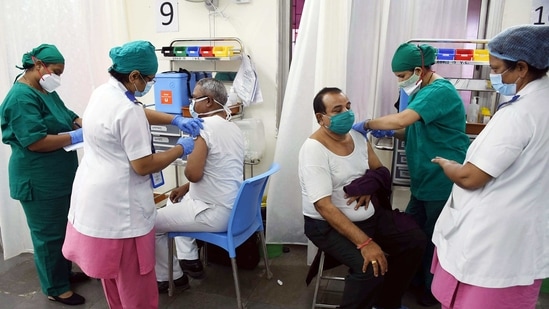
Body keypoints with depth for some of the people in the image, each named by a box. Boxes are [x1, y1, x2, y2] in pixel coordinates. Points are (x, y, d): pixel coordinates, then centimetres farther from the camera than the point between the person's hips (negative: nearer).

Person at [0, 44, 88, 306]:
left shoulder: (46, 92, 9)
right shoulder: (21, 98, -21)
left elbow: (68, 117, 15)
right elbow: (36, 142, -27)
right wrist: (77, 136, -25)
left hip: (59, 177, 10)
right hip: (39, 181, -9)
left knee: (62, 229, 22)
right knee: (48, 234, 5)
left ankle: (64, 272, 40)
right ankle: (55, 288, 22)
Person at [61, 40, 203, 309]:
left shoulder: (102, 93, 6)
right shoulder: (128, 110, -24)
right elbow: (143, 166, -21)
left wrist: (176, 120, 9)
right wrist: (180, 149, -9)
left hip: (95, 196, 10)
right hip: (118, 203, -10)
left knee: (111, 269, 26)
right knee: (133, 278, 8)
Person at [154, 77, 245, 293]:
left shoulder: (205, 126, -19)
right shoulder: (234, 128, 9)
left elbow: (193, 174, -24)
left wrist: (187, 149, -4)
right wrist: (187, 188, 16)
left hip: (216, 213, -9)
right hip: (232, 207, 10)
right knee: (175, 203, 29)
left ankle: (164, 278, 23)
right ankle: (189, 260, 27)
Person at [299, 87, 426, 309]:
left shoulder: (357, 137, 2)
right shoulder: (313, 150, -21)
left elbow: (380, 171, 16)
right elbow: (324, 206, -27)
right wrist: (364, 242, -32)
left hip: (369, 214, 8)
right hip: (328, 225, -8)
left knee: (415, 240, 1)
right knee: (370, 267, -28)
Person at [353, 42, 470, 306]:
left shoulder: (440, 91, -20)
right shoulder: (424, 92, 11)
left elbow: (401, 119, -32)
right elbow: (413, 131, 16)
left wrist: (367, 124, -19)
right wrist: (390, 133, -2)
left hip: (443, 183, -9)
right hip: (424, 181, 9)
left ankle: (434, 289, 27)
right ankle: (416, 279, 35)